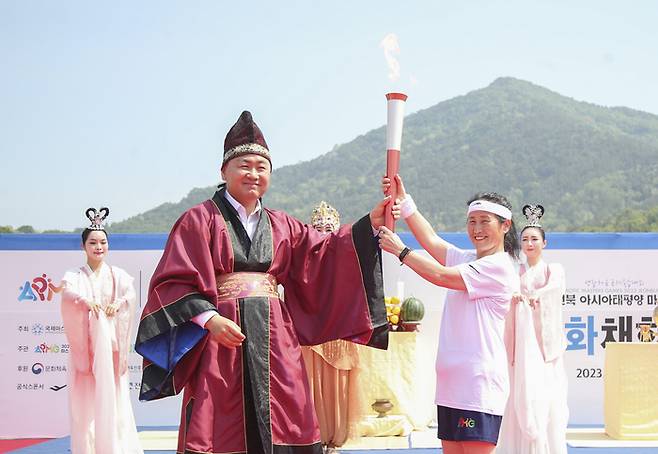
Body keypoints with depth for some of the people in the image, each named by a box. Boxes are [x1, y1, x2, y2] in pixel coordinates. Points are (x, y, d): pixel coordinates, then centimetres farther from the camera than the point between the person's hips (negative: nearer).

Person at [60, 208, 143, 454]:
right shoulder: (74, 276, 5)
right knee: (85, 399, -2)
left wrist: (117, 304, -32)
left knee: (113, 396, -2)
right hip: (84, 343, 0)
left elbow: (130, 294, -11)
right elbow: (69, 293, -17)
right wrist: (85, 301, -37)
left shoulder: (118, 275, 7)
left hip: (111, 343, 1)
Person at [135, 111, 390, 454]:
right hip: (221, 336, -4)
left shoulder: (281, 226, 17)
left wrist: (371, 222, -4)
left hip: (274, 344, 5)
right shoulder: (200, 220, 2)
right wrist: (209, 319, -19)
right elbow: (172, 282, -5)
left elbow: (325, 253, 9)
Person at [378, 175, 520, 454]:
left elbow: (442, 276, -15)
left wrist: (400, 250, -9)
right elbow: (431, 240, 5)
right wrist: (404, 201, -2)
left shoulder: (498, 266, -10)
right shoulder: (466, 260, 16)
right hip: (451, 384, 9)